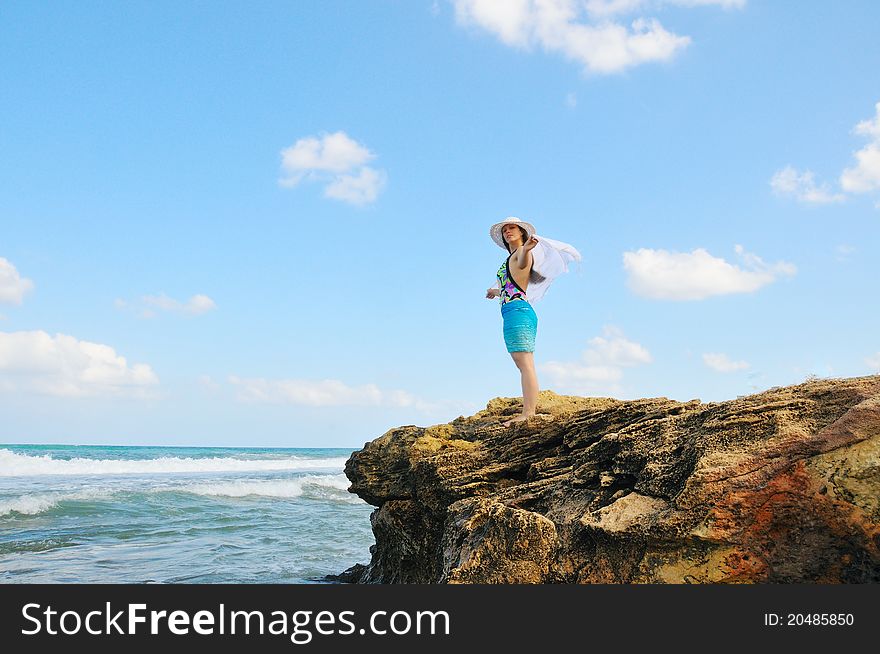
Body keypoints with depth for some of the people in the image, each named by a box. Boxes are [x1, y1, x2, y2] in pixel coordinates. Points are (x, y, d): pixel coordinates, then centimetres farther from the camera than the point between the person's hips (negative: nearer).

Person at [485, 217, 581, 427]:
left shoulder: (522, 252, 0)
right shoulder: (511, 258, 25)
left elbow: (523, 263, -26)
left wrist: (527, 249, -50)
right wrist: (496, 292, 53)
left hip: (518, 311, -10)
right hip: (511, 314, 10)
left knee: (525, 363, -16)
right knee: (523, 364, 9)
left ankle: (528, 412, -21)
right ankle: (532, 407, 12)